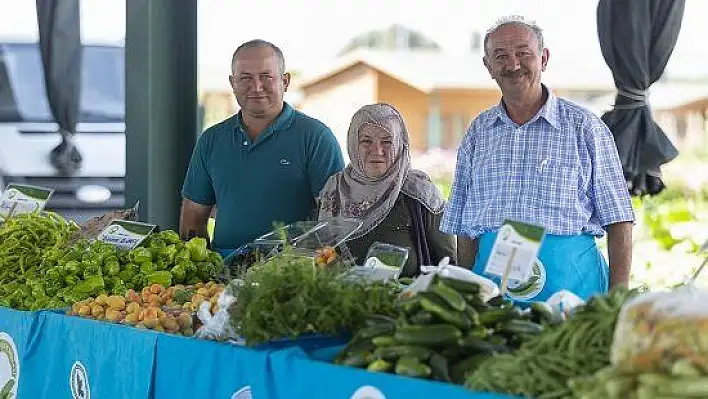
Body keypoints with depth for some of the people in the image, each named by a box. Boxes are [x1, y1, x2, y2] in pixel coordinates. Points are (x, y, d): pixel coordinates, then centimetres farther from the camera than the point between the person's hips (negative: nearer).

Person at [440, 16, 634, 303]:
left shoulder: (584, 127, 3)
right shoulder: (478, 131, 14)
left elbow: (619, 223, 1)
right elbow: (465, 229, 18)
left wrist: (617, 300, -8)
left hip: (568, 278, -3)